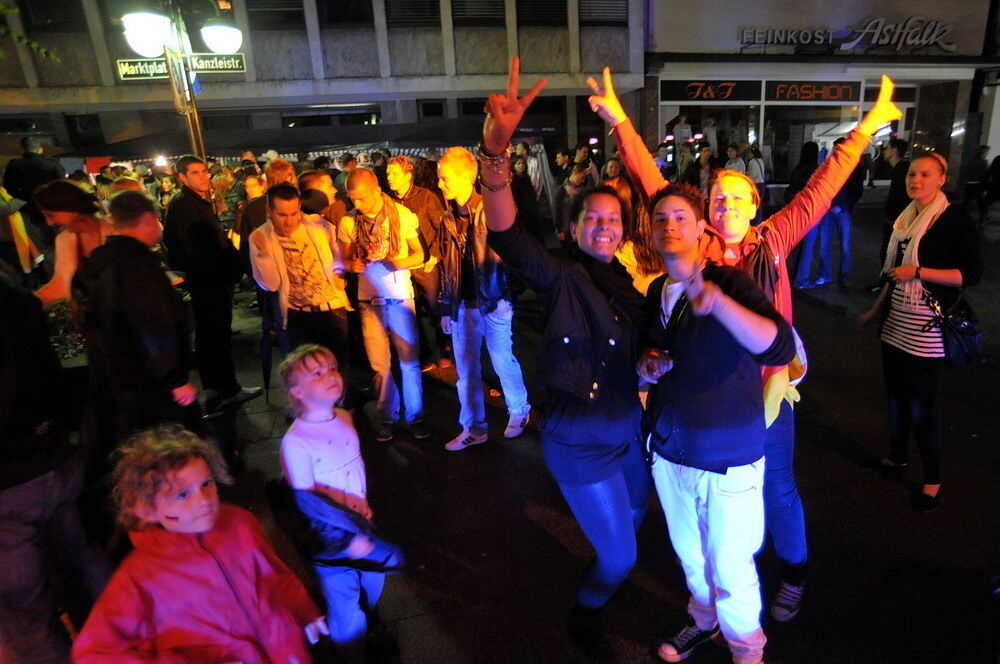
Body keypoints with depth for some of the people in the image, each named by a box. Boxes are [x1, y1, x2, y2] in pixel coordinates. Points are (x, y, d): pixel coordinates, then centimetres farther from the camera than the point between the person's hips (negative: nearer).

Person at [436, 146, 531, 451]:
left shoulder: (491, 210, -8)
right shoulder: (448, 219, 9)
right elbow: (446, 268, 12)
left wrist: (504, 298, -21)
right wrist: (446, 308, 12)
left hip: (494, 301, -5)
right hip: (463, 305, 5)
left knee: (503, 361, 7)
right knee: (466, 368, 10)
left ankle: (518, 411, 33)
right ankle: (473, 427, 25)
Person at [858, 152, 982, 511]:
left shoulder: (956, 220, -8)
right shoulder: (906, 219, 11)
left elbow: (972, 273, -12)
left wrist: (918, 272, -20)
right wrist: (877, 309, 21)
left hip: (926, 328, -6)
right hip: (895, 323, 6)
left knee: (921, 406, -2)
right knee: (896, 394, 14)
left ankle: (932, 480, 16)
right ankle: (897, 456, 32)